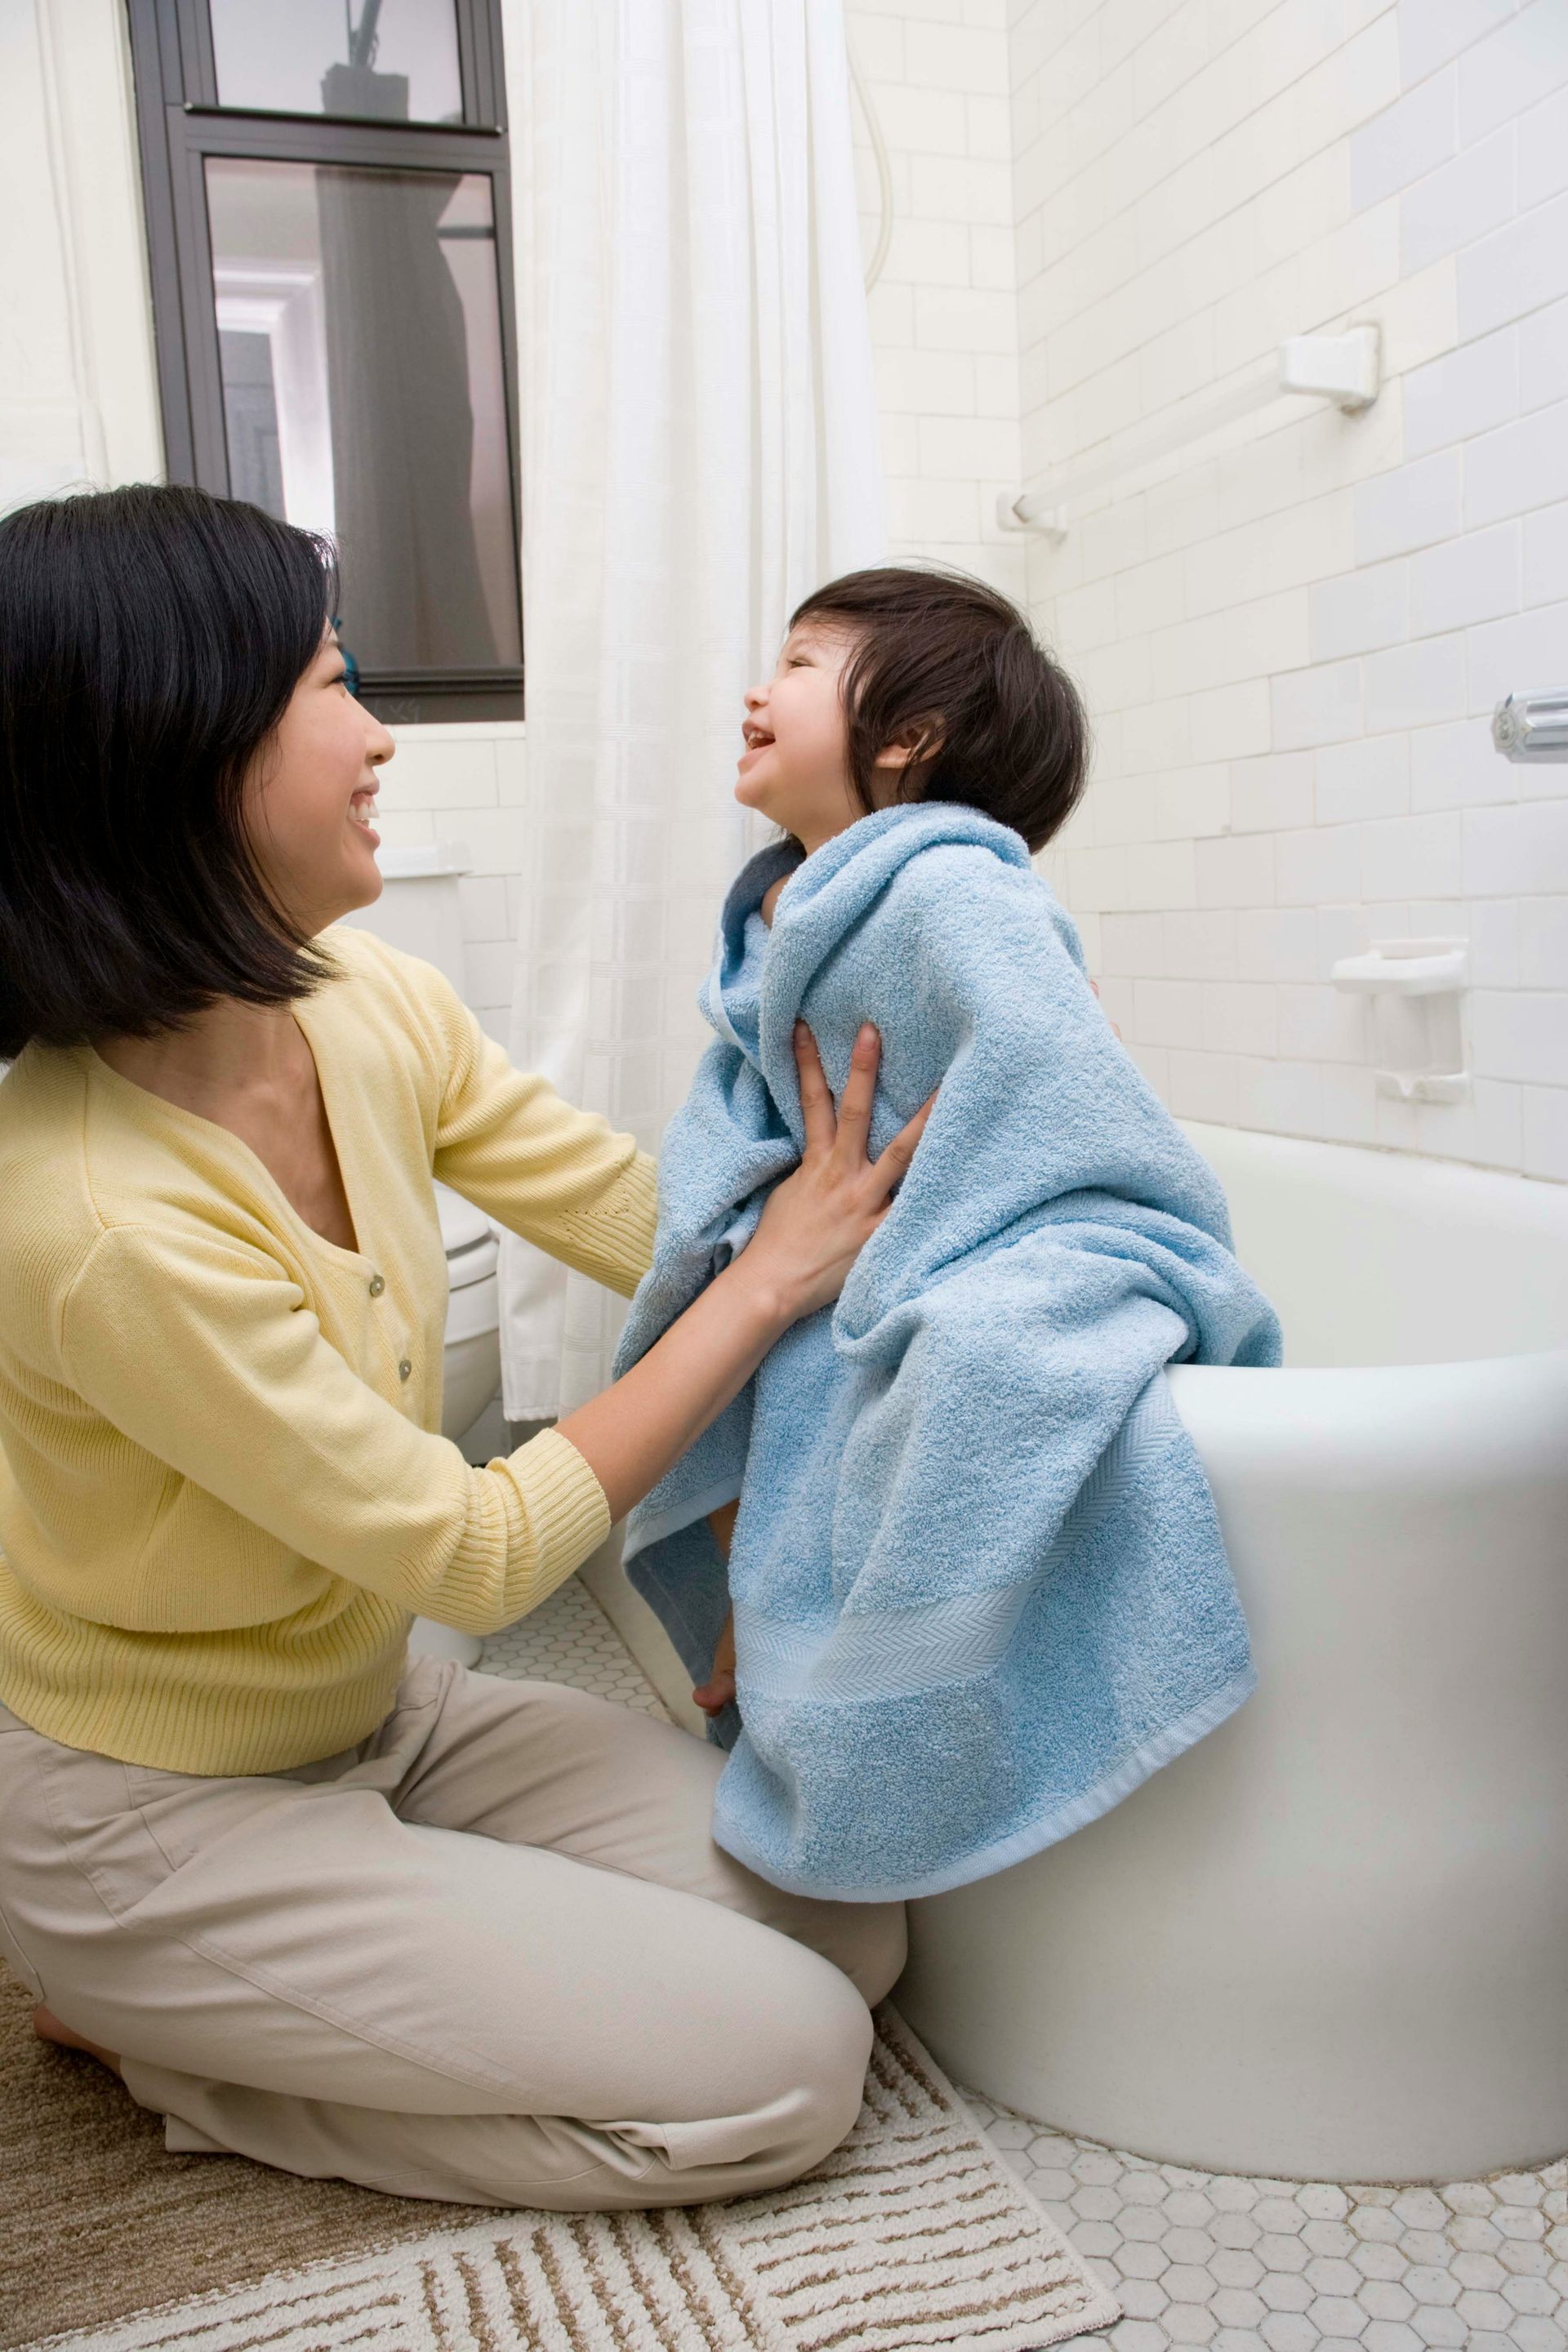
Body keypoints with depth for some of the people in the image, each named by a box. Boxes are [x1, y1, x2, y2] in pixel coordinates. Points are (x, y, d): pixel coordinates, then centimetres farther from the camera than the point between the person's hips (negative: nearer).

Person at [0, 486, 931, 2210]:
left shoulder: (365, 1003, -10)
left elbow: (653, 1221, -2)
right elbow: (477, 1556, -24)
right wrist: (774, 1282, -20)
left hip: (375, 1709, 8)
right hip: (152, 1810, -7)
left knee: (850, 1935, 3)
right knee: (783, 2068, -8)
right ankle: (153, 2039, 6)